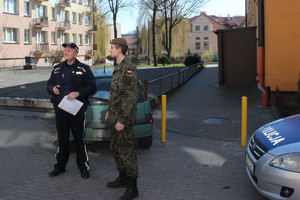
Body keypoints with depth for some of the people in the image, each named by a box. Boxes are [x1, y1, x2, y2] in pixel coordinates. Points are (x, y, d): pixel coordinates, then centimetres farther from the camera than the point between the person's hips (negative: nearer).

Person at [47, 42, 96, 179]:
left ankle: (83, 167, 16)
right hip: (60, 108, 4)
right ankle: (60, 166, 28)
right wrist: (52, 89, -3)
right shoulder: (57, 68, 13)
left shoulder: (84, 69, -1)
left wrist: (78, 93, -18)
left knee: (79, 139, 2)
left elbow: (92, 87, -4)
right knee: (62, 138, 14)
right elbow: (49, 84, 21)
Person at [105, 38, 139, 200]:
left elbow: (131, 97, -22)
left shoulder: (129, 69, -17)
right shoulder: (118, 68, 14)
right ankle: (123, 178, 34)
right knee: (116, 149, 18)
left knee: (127, 151, -3)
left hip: (124, 118, -10)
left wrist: (122, 120, -23)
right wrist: (110, 111, 21)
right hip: (115, 117, 10)